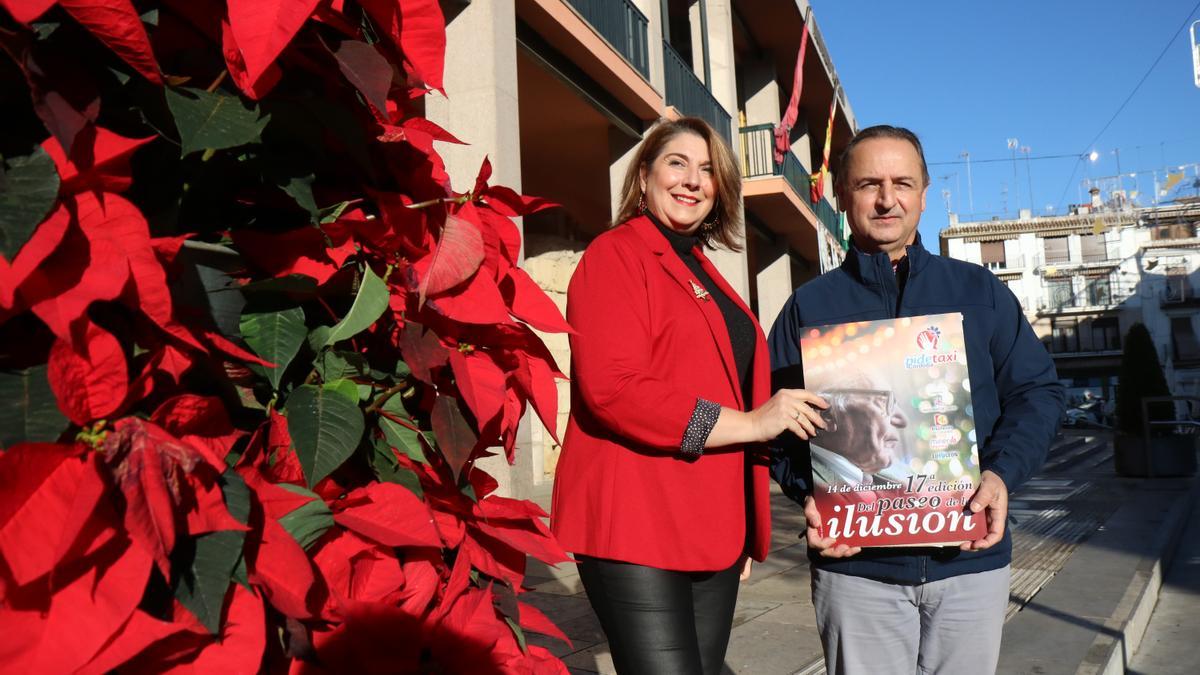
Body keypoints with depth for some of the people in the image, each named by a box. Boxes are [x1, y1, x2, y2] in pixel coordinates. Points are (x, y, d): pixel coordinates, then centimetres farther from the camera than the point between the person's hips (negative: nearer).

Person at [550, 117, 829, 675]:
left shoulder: (703, 273, 19)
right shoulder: (615, 256, -5)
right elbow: (610, 387, -19)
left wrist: (744, 530, 18)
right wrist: (746, 423, -17)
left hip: (713, 530, 8)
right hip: (636, 526, -8)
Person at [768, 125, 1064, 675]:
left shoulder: (978, 290, 9)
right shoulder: (809, 306, 4)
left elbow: (1036, 391, 7)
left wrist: (1002, 473, -11)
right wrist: (808, 494, -16)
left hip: (971, 559, 2)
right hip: (856, 566, -1)